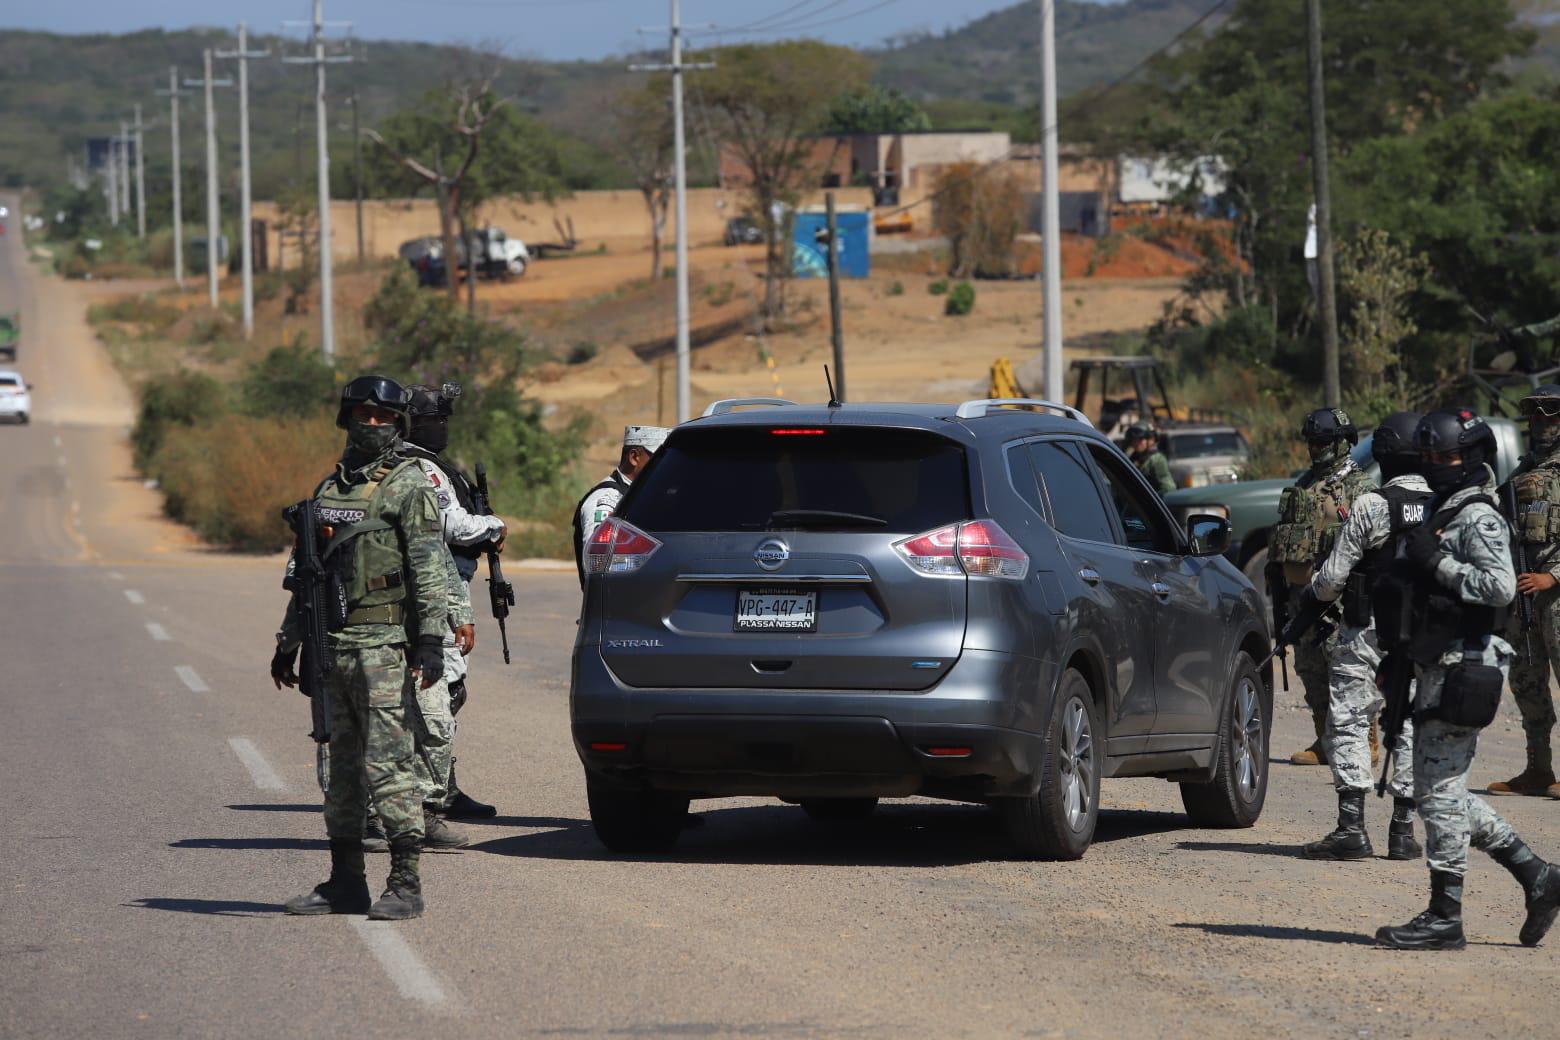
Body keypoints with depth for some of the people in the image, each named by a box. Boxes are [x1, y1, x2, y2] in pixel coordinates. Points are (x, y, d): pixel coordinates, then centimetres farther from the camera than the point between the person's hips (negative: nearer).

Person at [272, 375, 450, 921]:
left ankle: (405, 883, -10)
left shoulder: (409, 486, -4)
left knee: (388, 763, -11)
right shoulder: (330, 488, 17)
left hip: (384, 645, -7)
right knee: (342, 766, 10)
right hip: (336, 645, 7)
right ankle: (346, 881, 16)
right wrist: (288, 643, 22)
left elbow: (431, 569, -10)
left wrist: (432, 641, -19)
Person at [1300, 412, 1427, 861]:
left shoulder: (1371, 506, -12)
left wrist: (1311, 593, 13)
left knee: (1349, 723, 0)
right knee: (1411, 727, 10)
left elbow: (1333, 576, -8)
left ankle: (1352, 826, -8)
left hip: (1368, 635, -4)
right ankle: (1403, 830, 10)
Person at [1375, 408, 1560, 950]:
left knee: (1440, 790, -8)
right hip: (1435, 670, 10)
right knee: (1445, 791, 12)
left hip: (1462, 671, -10)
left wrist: (1436, 563, -20)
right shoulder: (1440, 514, 18)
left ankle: (1444, 916, -4)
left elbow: (1500, 586, -25)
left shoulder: (1480, 520, -11)